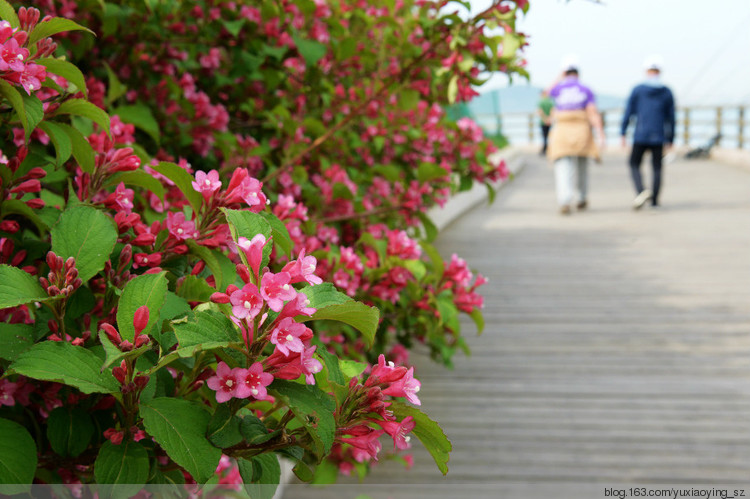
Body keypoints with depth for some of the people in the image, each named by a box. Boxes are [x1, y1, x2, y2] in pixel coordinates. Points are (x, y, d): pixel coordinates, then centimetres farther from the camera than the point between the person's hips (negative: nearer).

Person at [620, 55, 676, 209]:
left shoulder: (637, 90, -3)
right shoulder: (667, 92, 2)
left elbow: (628, 112, -4)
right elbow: (670, 118, 5)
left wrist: (623, 134, 2)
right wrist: (670, 140, 12)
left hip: (640, 136, -2)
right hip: (658, 138, 2)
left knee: (634, 165, 11)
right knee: (657, 168, 12)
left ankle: (641, 191, -12)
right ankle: (654, 199, 10)